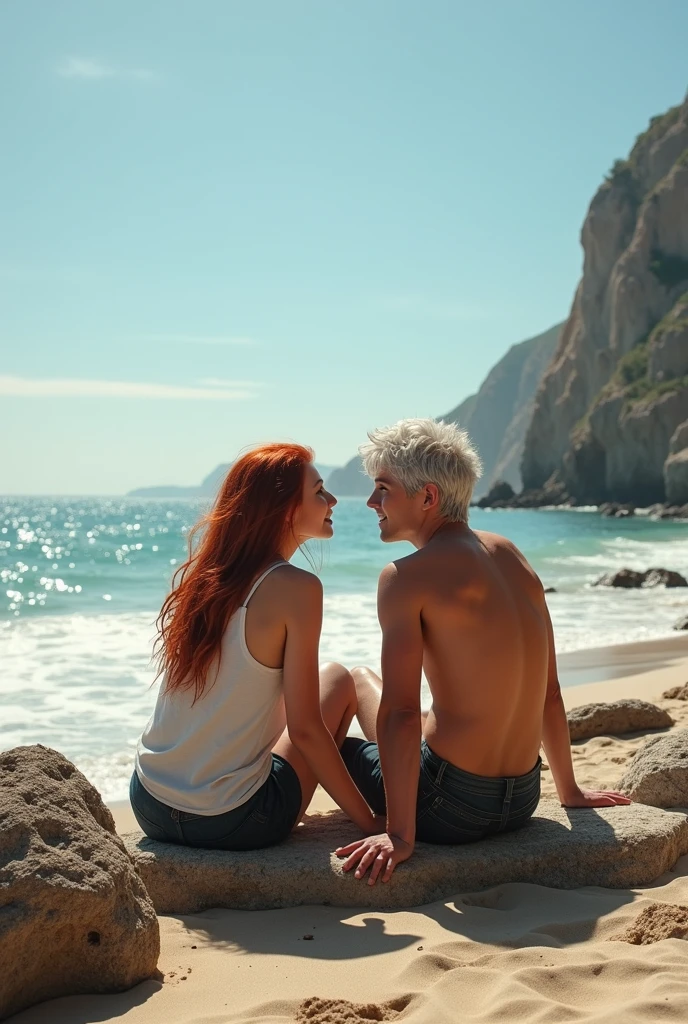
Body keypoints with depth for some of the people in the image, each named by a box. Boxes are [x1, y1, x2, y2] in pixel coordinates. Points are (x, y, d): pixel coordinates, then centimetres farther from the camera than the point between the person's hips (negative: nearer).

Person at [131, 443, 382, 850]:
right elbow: (305, 730, -15)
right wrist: (371, 822, -6)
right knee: (338, 679, 13)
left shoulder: (201, 572, 5)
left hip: (149, 806, 7)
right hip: (229, 823, -6)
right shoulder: (295, 588, -15)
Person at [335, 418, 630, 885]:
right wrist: (570, 790, 21)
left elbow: (400, 714, -21)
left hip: (449, 809, -7)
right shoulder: (512, 556, 6)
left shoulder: (406, 577, -14)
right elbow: (548, 690, 12)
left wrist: (400, 836, -18)